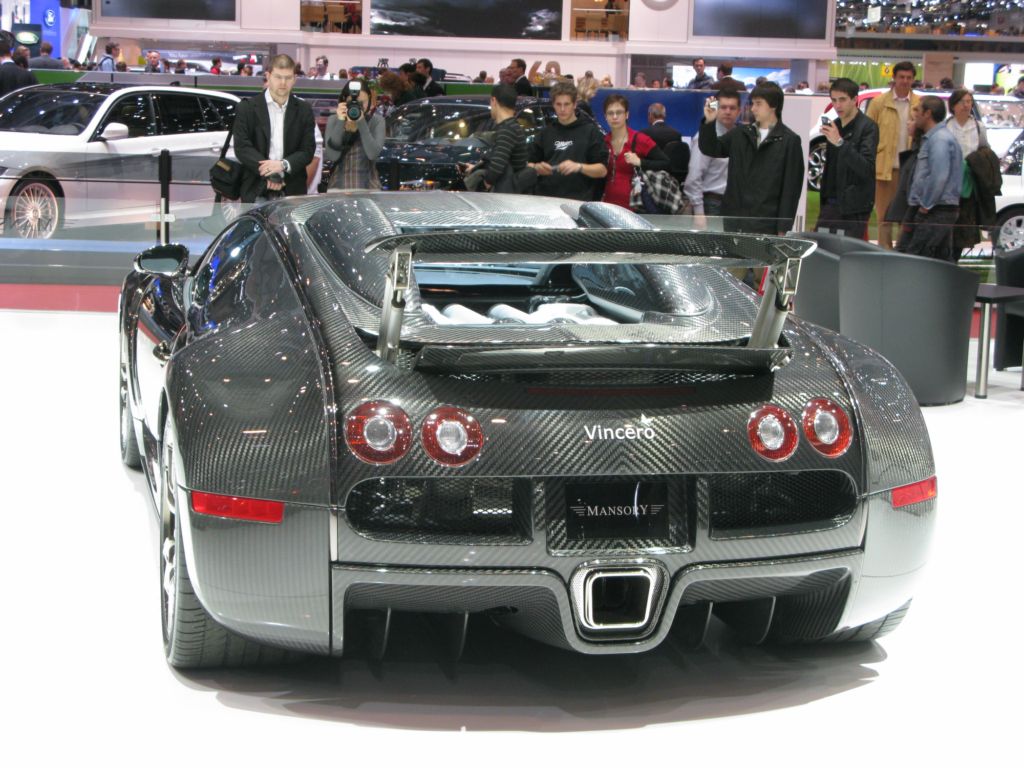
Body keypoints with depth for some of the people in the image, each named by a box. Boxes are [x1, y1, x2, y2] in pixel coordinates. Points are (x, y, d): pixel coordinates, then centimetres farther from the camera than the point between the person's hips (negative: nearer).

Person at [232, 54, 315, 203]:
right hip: (257, 191, -2)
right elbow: (242, 147, -5)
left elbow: (308, 151, 5)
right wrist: (269, 174, -16)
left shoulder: (304, 110, 11)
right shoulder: (248, 108, 4)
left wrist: (283, 165, -15)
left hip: (292, 191, 2)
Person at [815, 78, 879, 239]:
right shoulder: (835, 126, 14)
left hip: (854, 207, -7)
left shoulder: (867, 127, -10)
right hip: (831, 202, 7)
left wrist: (840, 143, -29)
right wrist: (824, 196, 17)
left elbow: (867, 168, -21)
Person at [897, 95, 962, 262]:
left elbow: (939, 176, -25)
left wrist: (926, 206, -18)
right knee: (943, 258, 11)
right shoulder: (933, 137, 20)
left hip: (935, 212, -11)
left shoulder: (939, 139, -14)